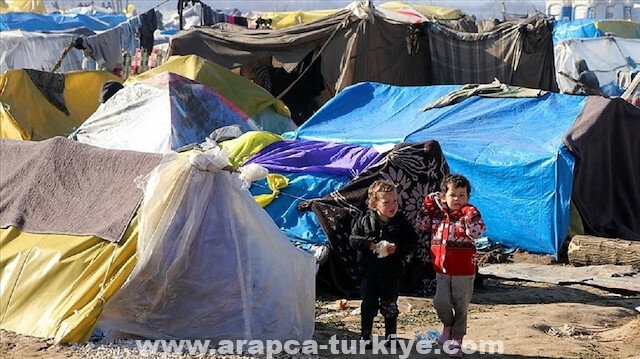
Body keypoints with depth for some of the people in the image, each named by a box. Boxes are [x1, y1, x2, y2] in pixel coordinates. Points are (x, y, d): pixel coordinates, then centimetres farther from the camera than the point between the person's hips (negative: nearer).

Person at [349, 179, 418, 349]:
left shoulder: (401, 221, -5)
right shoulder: (365, 220, -5)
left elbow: (412, 241, -2)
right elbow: (353, 238, -2)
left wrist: (398, 249, -18)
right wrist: (368, 244, -17)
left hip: (392, 272, 0)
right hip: (369, 272, 0)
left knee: (390, 306, 9)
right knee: (369, 305, 5)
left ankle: (390, 335, 23)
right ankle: (365, 335, 17)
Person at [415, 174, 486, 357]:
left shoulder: (470, 214, -9)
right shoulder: (438, 213, 4)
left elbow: (477, 232, -23)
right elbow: (420, 225, 7)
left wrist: (470, 213, -32)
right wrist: (428, 204, 1)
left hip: (464, 272, -3)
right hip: (442, 270, 3)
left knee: (461, 307, 7)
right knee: (441, 301, -9)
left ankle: (456, 339, 21)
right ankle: (448, 325, 21)